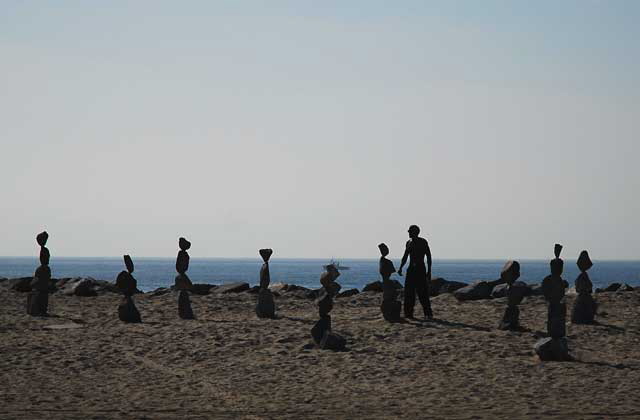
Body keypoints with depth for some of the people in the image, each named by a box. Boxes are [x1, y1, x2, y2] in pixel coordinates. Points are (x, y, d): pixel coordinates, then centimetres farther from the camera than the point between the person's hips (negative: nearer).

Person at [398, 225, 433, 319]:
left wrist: (429, 271, -10)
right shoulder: (409, 243, 13)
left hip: (420, 269, -7)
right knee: (409, 292, 3)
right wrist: (401, 268, 6)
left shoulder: (423, 242, -5)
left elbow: (428, 257, -6)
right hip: (411, 269, 7)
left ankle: (428, 314, -7)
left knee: (423, 293, -10)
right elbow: (405, 257, 19)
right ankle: (409, 313, 7)